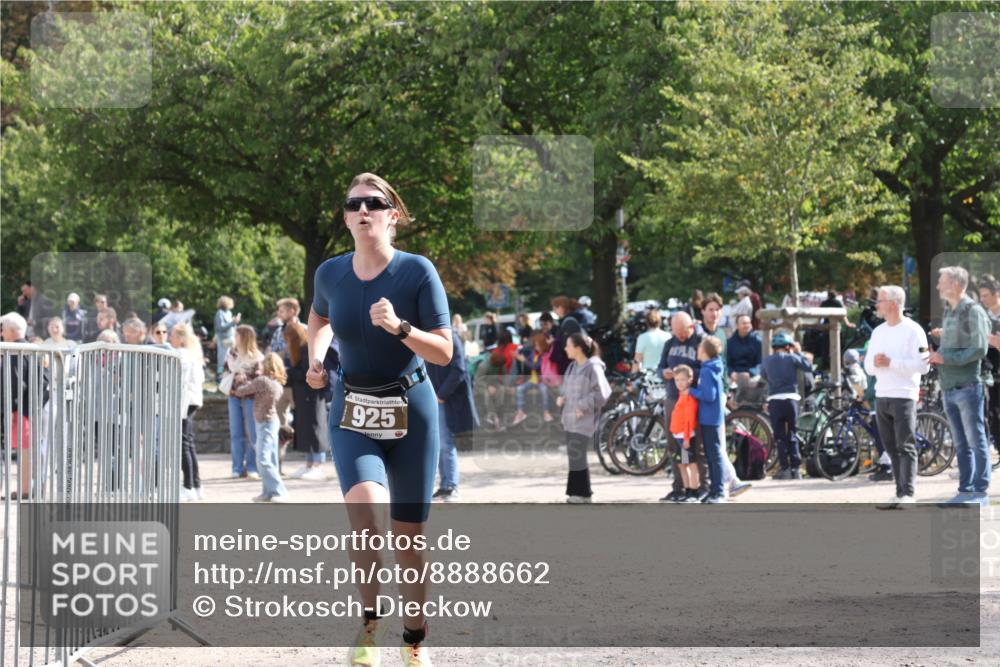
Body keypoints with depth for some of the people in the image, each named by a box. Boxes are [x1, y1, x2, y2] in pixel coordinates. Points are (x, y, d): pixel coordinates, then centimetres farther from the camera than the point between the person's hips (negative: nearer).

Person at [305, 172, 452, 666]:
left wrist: (398, 327, -27)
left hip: (411, 409, -1)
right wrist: (315, 356, 6)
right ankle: (370, 618, -7)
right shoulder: (331, 273, -2)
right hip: (352, 412, 1)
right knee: (365, 505, -27)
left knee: (407, 533, 6)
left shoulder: (417, 271, -12)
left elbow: (444, 351, -12)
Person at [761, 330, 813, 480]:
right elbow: (808, 366, 8)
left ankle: (785, 468, -6)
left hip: (774, 401, 0)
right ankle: (795, 468, 4)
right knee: (792, 435, 9)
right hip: (791, 399, 0)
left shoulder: (767, 361, 6)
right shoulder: (792, 358, 0)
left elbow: (763, 375, 21)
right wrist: (799, 352, 18)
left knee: (780, 436, 2)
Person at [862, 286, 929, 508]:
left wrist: (891, 363, -19)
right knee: (891, 448, 7)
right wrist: (874, 363, -7)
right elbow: (868, 367, 17)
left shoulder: (912, 331, -6)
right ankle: (900, 490, 10)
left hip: (904, 396, -7)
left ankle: (907, 493, -10)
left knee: (905, 447, -9)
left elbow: (923, 365, -15)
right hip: (881, 397, 7)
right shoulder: (878, 332, 17)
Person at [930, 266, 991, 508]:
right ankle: (965, 490, 13)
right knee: (961, 444, 10)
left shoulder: (973, 311, -9)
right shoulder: (948, 312, 15)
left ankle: (980, 492, -1)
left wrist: (945, 358, -16)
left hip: (967, 387, -8)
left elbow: (979, 350, -17)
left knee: (976, 441, -4)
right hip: (948, 389, 8)